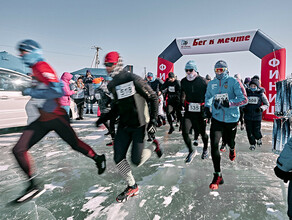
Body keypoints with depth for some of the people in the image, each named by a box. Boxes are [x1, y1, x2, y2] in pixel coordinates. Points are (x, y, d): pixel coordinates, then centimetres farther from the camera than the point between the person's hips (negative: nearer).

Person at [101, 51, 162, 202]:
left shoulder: (133, 79, -15)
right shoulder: (112, 85, 7)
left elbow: (153, 98, -12)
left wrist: (153, 121, -16)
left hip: (139, 125, -6)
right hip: (123, 125, 7)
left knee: (136, 161, -7)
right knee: (118, 158, 1)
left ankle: (154, 146, 24)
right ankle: (132, 187, 23)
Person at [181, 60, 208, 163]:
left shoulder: (202, 80, -8)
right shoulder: (183, 81, 5)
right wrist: (182, 104, 16)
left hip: (200, 111, -3)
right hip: (188, 110, 3)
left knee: (202, 132, 12)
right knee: (185, 132, -9)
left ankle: (205, 148, 43)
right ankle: (191, 151, 14)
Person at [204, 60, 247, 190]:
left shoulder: (234, 82, -8)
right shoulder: (211, 84, 6)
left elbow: (244, 99, -13)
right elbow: (208, 96, 23)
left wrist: (229, 103, -25)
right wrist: (207, 106, 6)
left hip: (231, 119, -1)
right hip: (217, 118, 2)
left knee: (229, 141, 19)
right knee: (214, 145, -12)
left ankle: (232, 149, 62)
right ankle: (217, 175, 0)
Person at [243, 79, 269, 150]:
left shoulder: (261, 94, -2)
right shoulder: (246, 93, 2)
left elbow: (267, 104, 4)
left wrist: (261, 108, -15)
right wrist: (243, 108, -6)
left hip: (257, 116, -1)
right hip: (248, 116, 1)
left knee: (256, 131, 1)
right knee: (249, 131, 5)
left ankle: (259, 139, 36)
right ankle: (252, 144, 26)